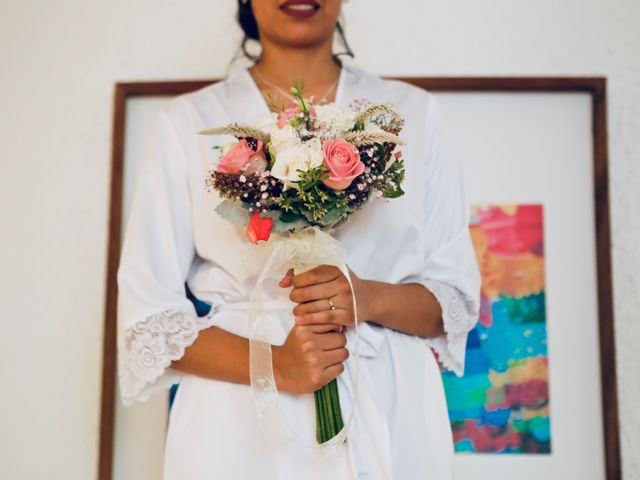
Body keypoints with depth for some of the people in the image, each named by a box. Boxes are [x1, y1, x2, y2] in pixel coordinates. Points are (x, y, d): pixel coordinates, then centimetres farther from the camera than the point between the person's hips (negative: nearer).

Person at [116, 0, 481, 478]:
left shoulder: (415, 112, 4)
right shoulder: (188, 122, -1)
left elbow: (457, 297, 3)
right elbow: (148, 315, -3)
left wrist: (371, 299, -17)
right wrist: (274, 366, -18)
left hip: (393, 418, 2)